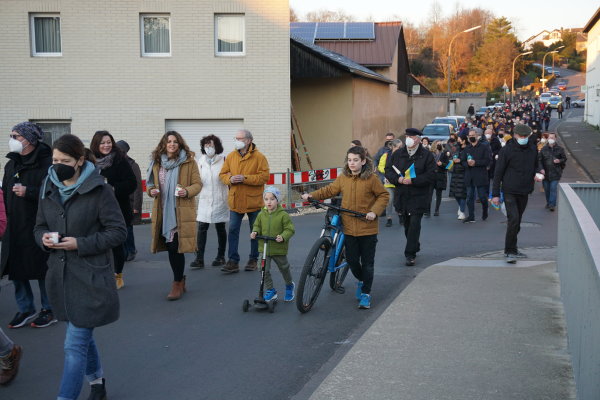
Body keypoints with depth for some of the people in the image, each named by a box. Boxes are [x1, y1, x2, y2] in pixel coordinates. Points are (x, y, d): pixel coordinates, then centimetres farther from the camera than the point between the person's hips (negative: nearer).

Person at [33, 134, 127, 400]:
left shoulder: (99, 190, -13)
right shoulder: (49, 188, 5)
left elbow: (118, 232, -11)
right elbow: (39, 227, 14)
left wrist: (80, 244, -20)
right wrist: (43, 238, -10)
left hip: (90, 277, -6)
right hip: (60, 275, 6)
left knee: (75, 344, -7)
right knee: (83, 335, 21)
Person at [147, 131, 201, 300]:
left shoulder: (189, 162, 0)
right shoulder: (156, 162, 10)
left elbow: (197, 184, 1)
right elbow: (150, 183, 21)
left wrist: (187, 191, -18)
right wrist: (151, 190, -1)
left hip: (181, 211, -4)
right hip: (163, 211, 4)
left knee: (176, 247, -8)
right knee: (170, 247, 10)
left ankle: (178, 283, 5)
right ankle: (180, 279, 27)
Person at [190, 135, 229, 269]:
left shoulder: (223, 160, -5)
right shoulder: (201, 161, 5)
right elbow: (197, 180, 8)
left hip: (220, 200, -2)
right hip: (204, 200, 2)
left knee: (220, 229, 9)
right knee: (202, 228, -5)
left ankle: (221, 257, 22)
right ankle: (199, 259, -4)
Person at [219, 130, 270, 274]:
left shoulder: (259, 157, -8)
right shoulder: (231, 156, 6)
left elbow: (264, 177, -15)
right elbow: (222, 174, 9)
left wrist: (245, 178, -22)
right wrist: (230, 179, -14)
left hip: (253, 201, -3)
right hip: (235, 201, 3)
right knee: (233, 230, -1)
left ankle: (253, 259, 23)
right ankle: (233, 261, 3)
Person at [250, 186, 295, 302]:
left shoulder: (283, 215, -12)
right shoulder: (261, 214, 0)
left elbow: (289, 229, -11)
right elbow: (257, 225, 14)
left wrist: (283, 237, -28)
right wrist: (255, 232, -7)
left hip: (279, 248, -3)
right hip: (264, 248, 3)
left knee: (284, 268, 16)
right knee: (264, 270, -5)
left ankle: (289, 285, 43)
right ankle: (270, 290, 10)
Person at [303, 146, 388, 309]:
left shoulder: (371, 179, -8)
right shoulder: (343, 178, 2)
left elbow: (384, 196, -2)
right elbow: (329, 190, 9)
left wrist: (374, 211, -15)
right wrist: (311, 195, -3)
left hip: (367, 228, -3)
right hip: (349, 228, 3)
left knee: (367, 262, 3)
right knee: (352, 260, 9)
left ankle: (366, 294, 15)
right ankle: (361, 281, 38)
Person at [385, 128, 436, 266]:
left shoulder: (426, 155, -3)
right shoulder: (398, 154, 9)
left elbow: (431, 176, -9)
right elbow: (388, 170, 8)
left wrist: (413, 181, -18)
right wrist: (398, 179, -11)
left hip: (419, 196, -4)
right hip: (402, 195, 5)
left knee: (414, 223, -10)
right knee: (407, 223, 14)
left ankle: (410, 254, -9)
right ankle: (414, 246, 34)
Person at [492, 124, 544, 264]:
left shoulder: (532, 149, 7)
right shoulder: (507, 149, -7)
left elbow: (535, 165, 24)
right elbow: (498, 172, -5)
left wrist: (537, 174, -2)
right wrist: (495, 194, -8)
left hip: (524, 192, 5)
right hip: (510, 191, -5)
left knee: (517, 221, 12)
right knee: (513, 219, -15)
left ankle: (512, 249, 24)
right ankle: (510, 251, -8)